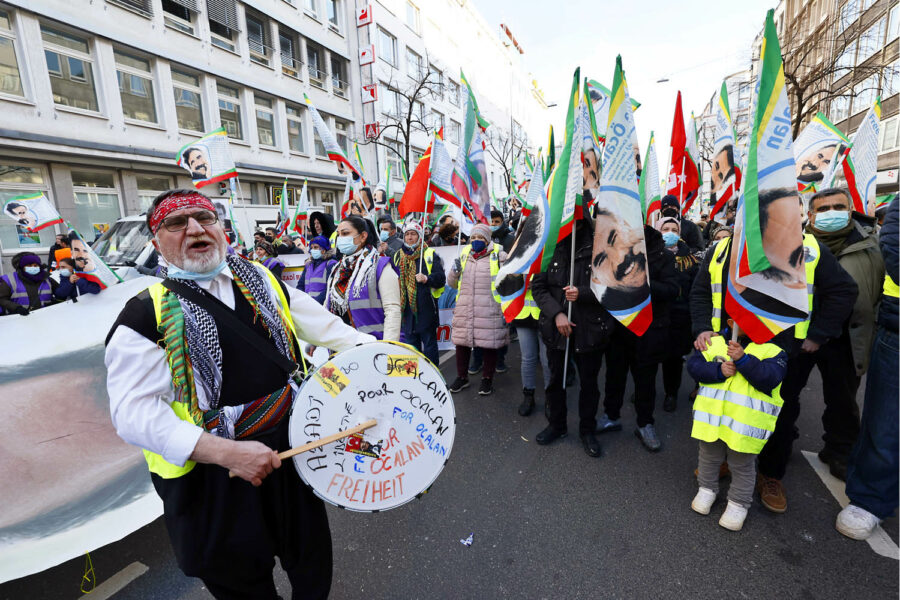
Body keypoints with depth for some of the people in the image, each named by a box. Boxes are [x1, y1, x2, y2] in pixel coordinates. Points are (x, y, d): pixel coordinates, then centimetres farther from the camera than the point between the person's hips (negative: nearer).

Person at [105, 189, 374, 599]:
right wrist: (225, 452, -27)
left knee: (313, 566, 26)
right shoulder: (146, 315, -11)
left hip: (294, 446, 4)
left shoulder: (263, 283, 2)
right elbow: (134, 411, -18)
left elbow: (326, 326, 6)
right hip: (211, 475, -3)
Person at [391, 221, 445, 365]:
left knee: (429, 344, 4)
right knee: (411, 344, 13)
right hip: (406, 309, 4)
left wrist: (427, 279, -23)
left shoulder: (430, 254, 0)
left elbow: (441, 278, -8)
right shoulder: (397, 256, 13)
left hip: (426, 309, -4)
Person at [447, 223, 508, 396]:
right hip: (464, 309, 4)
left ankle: (487, 379, 23)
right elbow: (452, 284, 20)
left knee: (489, 344, 4)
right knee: (461, 343, 8)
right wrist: (455, 271, -1)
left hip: (489, 310, -4)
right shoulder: (464, 255, 15)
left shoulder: (498, 255, 3)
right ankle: (462, 377, 27)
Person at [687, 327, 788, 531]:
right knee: (709, 457, 22)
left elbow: (770, 378, -19)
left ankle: (739, 503, 35)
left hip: (747, 422, -2)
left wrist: (742, 359, -29)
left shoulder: (772, 350, -4)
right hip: (711, 415, 3)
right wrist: (719, 370, -20)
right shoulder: (714, 342, 2)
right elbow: (694, 365, -6)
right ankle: (707, 488, 44)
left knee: (742, 466, 14)